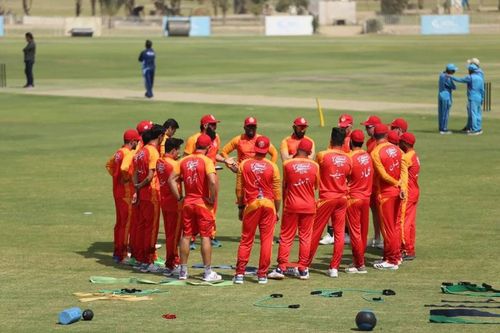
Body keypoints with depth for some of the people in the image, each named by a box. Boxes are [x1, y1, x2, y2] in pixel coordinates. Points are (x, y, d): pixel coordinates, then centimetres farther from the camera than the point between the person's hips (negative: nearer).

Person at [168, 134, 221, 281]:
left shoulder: (184, 160, 4)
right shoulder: (206, 161, -12)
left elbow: (171, 179, 3)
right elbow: (213, 181, -25)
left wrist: (179, 197, 7)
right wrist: (212, 199, -13)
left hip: (187, 203, 5)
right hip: (203, 203, -5)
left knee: (186, 236, 11)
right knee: (205, 237, 0)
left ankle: (183, 271, 16)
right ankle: (208, 272, 2)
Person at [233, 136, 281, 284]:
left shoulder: (244, 165, -2)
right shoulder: (272, 167, -3)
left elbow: (239, 189, 3)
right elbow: (277, 192, 1)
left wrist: (240, 207, 14)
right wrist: (277, 211, 11)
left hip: (251, 205, 1)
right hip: (268, 205, -1)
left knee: (246, 240, 7)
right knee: (266, 240, 5)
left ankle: (240, 273, 3)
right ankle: (262, 274, 4)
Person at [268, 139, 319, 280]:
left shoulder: (287, 164, -7)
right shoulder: (314, 166, -5)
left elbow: (284, 186, 1)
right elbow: (316, 186, 6)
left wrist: (284, 203, 13)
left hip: (291, 205, -1)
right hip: (309, 205, 1)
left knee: (286, 237, 5)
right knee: (305, 237, 8)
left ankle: (281, 268, 2)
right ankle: (303, 269, 9)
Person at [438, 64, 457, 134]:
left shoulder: (441, 75, 5)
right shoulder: (448, 78, -21)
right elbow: (454, 87, -13)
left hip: (440, 96, 9)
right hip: (446, 97, -9)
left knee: (441, 113, 12)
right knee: (445, 114, -2)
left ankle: (441, 129, 17)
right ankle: (444, 130, 1)